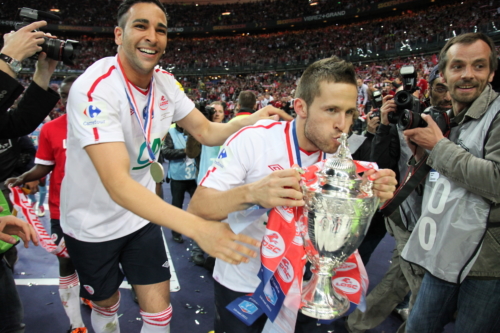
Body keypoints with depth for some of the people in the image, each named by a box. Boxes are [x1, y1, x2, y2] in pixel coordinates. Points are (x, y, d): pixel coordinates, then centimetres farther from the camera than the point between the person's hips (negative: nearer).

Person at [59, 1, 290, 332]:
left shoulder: (165, 81, -8)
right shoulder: (95, 88, -29)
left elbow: (206, 131, -2)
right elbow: (117, 184, -39)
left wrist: (249, 121, -22)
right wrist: (197, 227, -50)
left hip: (140, 215, 4)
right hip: (93, 225, -4)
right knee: (106, 304, 20)